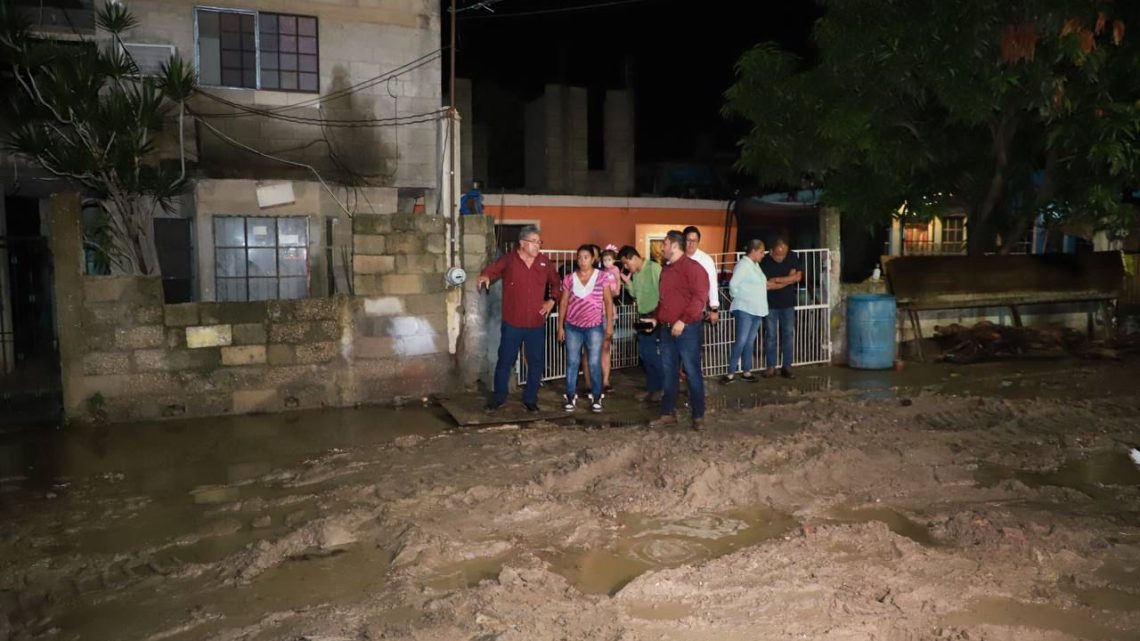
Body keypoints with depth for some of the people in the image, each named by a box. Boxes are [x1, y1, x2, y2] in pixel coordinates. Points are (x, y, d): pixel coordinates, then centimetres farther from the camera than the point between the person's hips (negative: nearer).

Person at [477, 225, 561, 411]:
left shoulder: (545, 262, 4)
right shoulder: (508, 260, -5)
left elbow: (556, 283, 16)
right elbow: (491, 270, -6)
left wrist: (552, 301, 2)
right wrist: (485, 277, -29)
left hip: (537, 324, 3)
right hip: (512, 323, -2)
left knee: (536, 363, 8)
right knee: (505, 361, 7)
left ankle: (530, 399, 23)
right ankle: (498, 398, 22)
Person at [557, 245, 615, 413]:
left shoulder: (602, 277, -2)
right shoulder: (569, 278, 3)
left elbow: (608, 302, 0)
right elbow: (563, 303, 6)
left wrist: (609, 325, -3)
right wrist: (560, 327, 4)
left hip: (594, 327, -2)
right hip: (572, 327, 2)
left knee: (594, 363, 0)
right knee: (572, 362, 4)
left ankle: (596, 398, 11)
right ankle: (571, 397, 14)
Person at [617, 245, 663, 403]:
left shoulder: (654, 268, -15)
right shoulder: (635, 273, 10)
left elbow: (663, 293, -17)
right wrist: (627, 281, 0)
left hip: (655, 318, -9)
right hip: (643, 318, 9)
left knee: (653, 354, -7)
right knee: (645, 354, 10)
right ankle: (653, 388, 20)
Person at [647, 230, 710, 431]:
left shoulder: (692, 267, -9)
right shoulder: (665, 270, 16)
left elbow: (700, 297, -17)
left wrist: (683, 321, -22)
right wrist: (655, 318, 12)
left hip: (687, 328, -8)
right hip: (667, 328, 8)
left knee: (692, 372, -2)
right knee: (669, 372, 10)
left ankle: (698, 416, 7)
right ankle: (668, 414, 18)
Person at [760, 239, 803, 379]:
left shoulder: (792, 258, -2)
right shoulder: (765, 262, -12)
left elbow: (798, 277, -11)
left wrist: (776, 280, -16)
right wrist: (788, 279, -12)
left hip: (788, 304, 3)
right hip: (770, 305, -2)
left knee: (788, 335, 3)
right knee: (770, 336, 1)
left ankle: (787, 367, 9)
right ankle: (770, 367, 9)